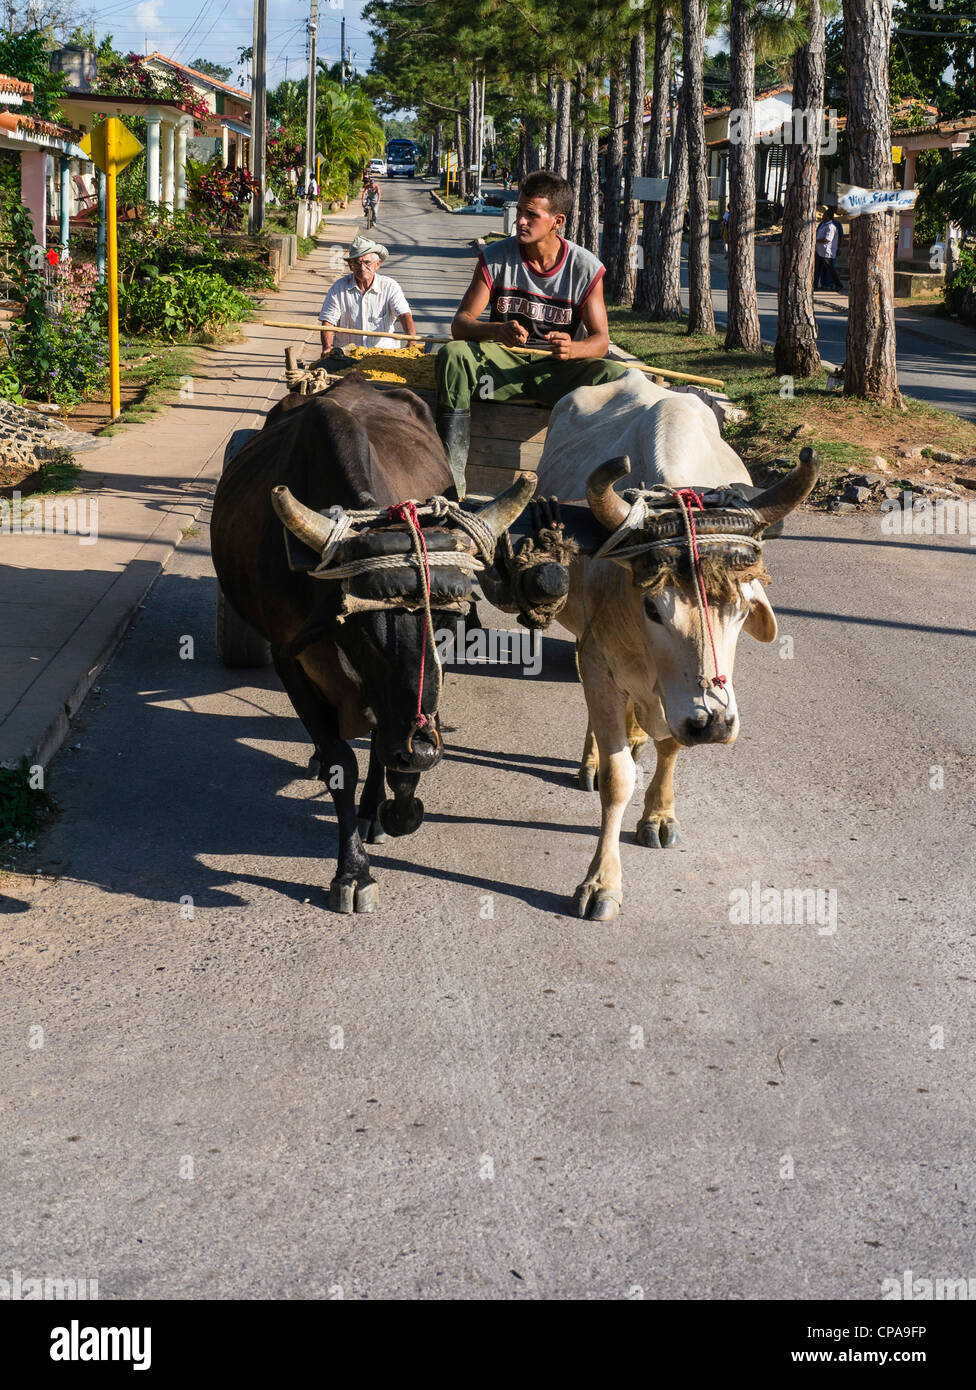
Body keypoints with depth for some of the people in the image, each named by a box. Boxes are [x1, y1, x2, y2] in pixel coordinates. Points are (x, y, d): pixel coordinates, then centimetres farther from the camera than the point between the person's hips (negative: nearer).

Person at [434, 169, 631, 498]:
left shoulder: (585, 268, -5)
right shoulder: (495, 257, -4)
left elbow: (600, 340, -5)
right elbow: (460, 324, -8)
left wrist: (572, 349, -31)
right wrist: (499, 331, -31)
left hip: (558, 372, -1)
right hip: (503, 364, 1)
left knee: (614, 376, -30)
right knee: (452, 355, -30)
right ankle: (452, 477, -35)